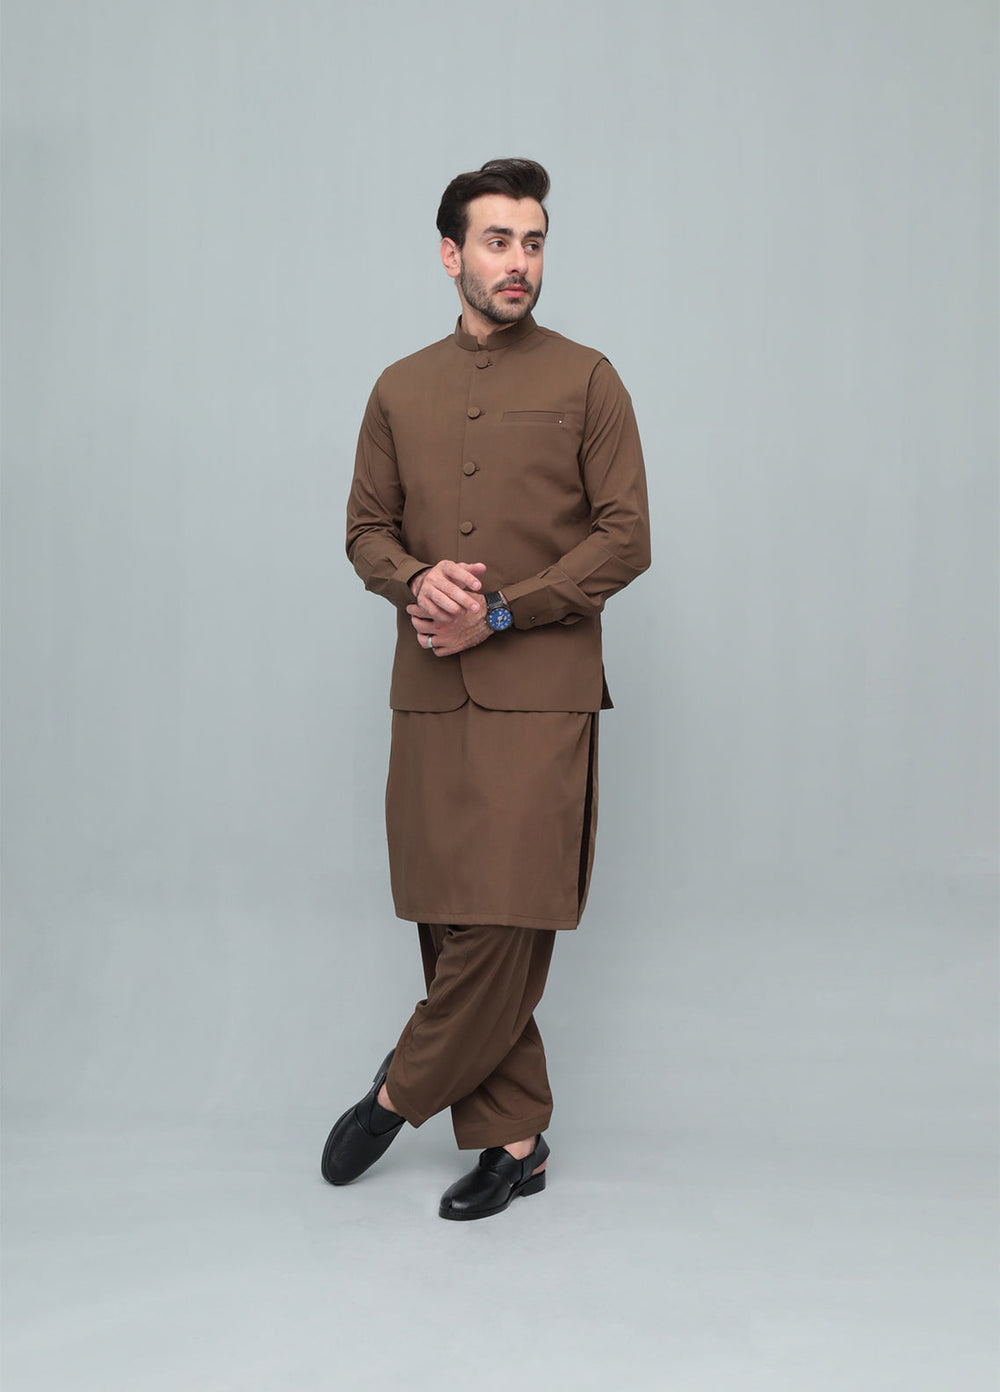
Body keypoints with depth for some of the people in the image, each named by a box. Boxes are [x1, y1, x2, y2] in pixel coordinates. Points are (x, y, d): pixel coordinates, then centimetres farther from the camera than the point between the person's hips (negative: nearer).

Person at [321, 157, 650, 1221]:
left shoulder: (584, 380, 3)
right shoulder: (400, 390, 13)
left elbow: (626, 537, -2)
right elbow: (366, 528, 15)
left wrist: (499, 612, -12)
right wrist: (417, 581, -8)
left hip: (540, 693, -3)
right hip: (429, 694, 4)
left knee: (508, 923, -7)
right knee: (451, 923, 6)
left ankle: (401, 1093, 16)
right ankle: (512, 1139, 19)